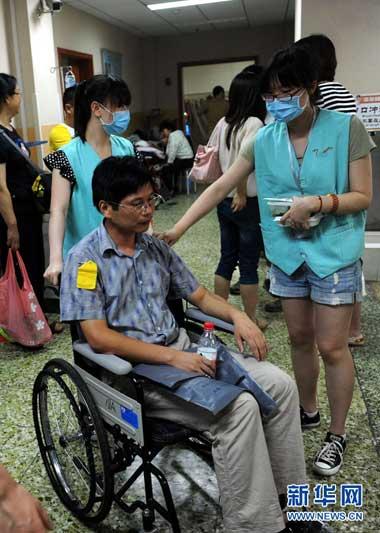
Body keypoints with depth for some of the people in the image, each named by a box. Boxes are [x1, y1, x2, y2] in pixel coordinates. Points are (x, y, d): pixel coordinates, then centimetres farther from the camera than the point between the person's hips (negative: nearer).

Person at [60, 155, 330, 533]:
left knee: (280, 385, -6)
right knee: (239, 406, -27)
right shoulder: (84, 259, -9)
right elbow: (98, 338, -17)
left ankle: (286, 498, 9)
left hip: (181, 348, 7)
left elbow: (199, 296, 16)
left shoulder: (156, 248, 10)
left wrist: (237, 315, -4)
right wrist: (172, 357, -23)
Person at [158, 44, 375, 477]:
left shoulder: (347, 129, -10)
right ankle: (307, 412, 38)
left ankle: (337, 434, 23)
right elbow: (220, 188, -3)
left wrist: (316, 202, -25)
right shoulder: (264, 140, -1)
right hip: (288, 253, 4)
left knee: (331, 346, 3)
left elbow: (362, 196, -8)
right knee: (300, 339, 16)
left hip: (334, 253, -3)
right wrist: (177, 229, -10)